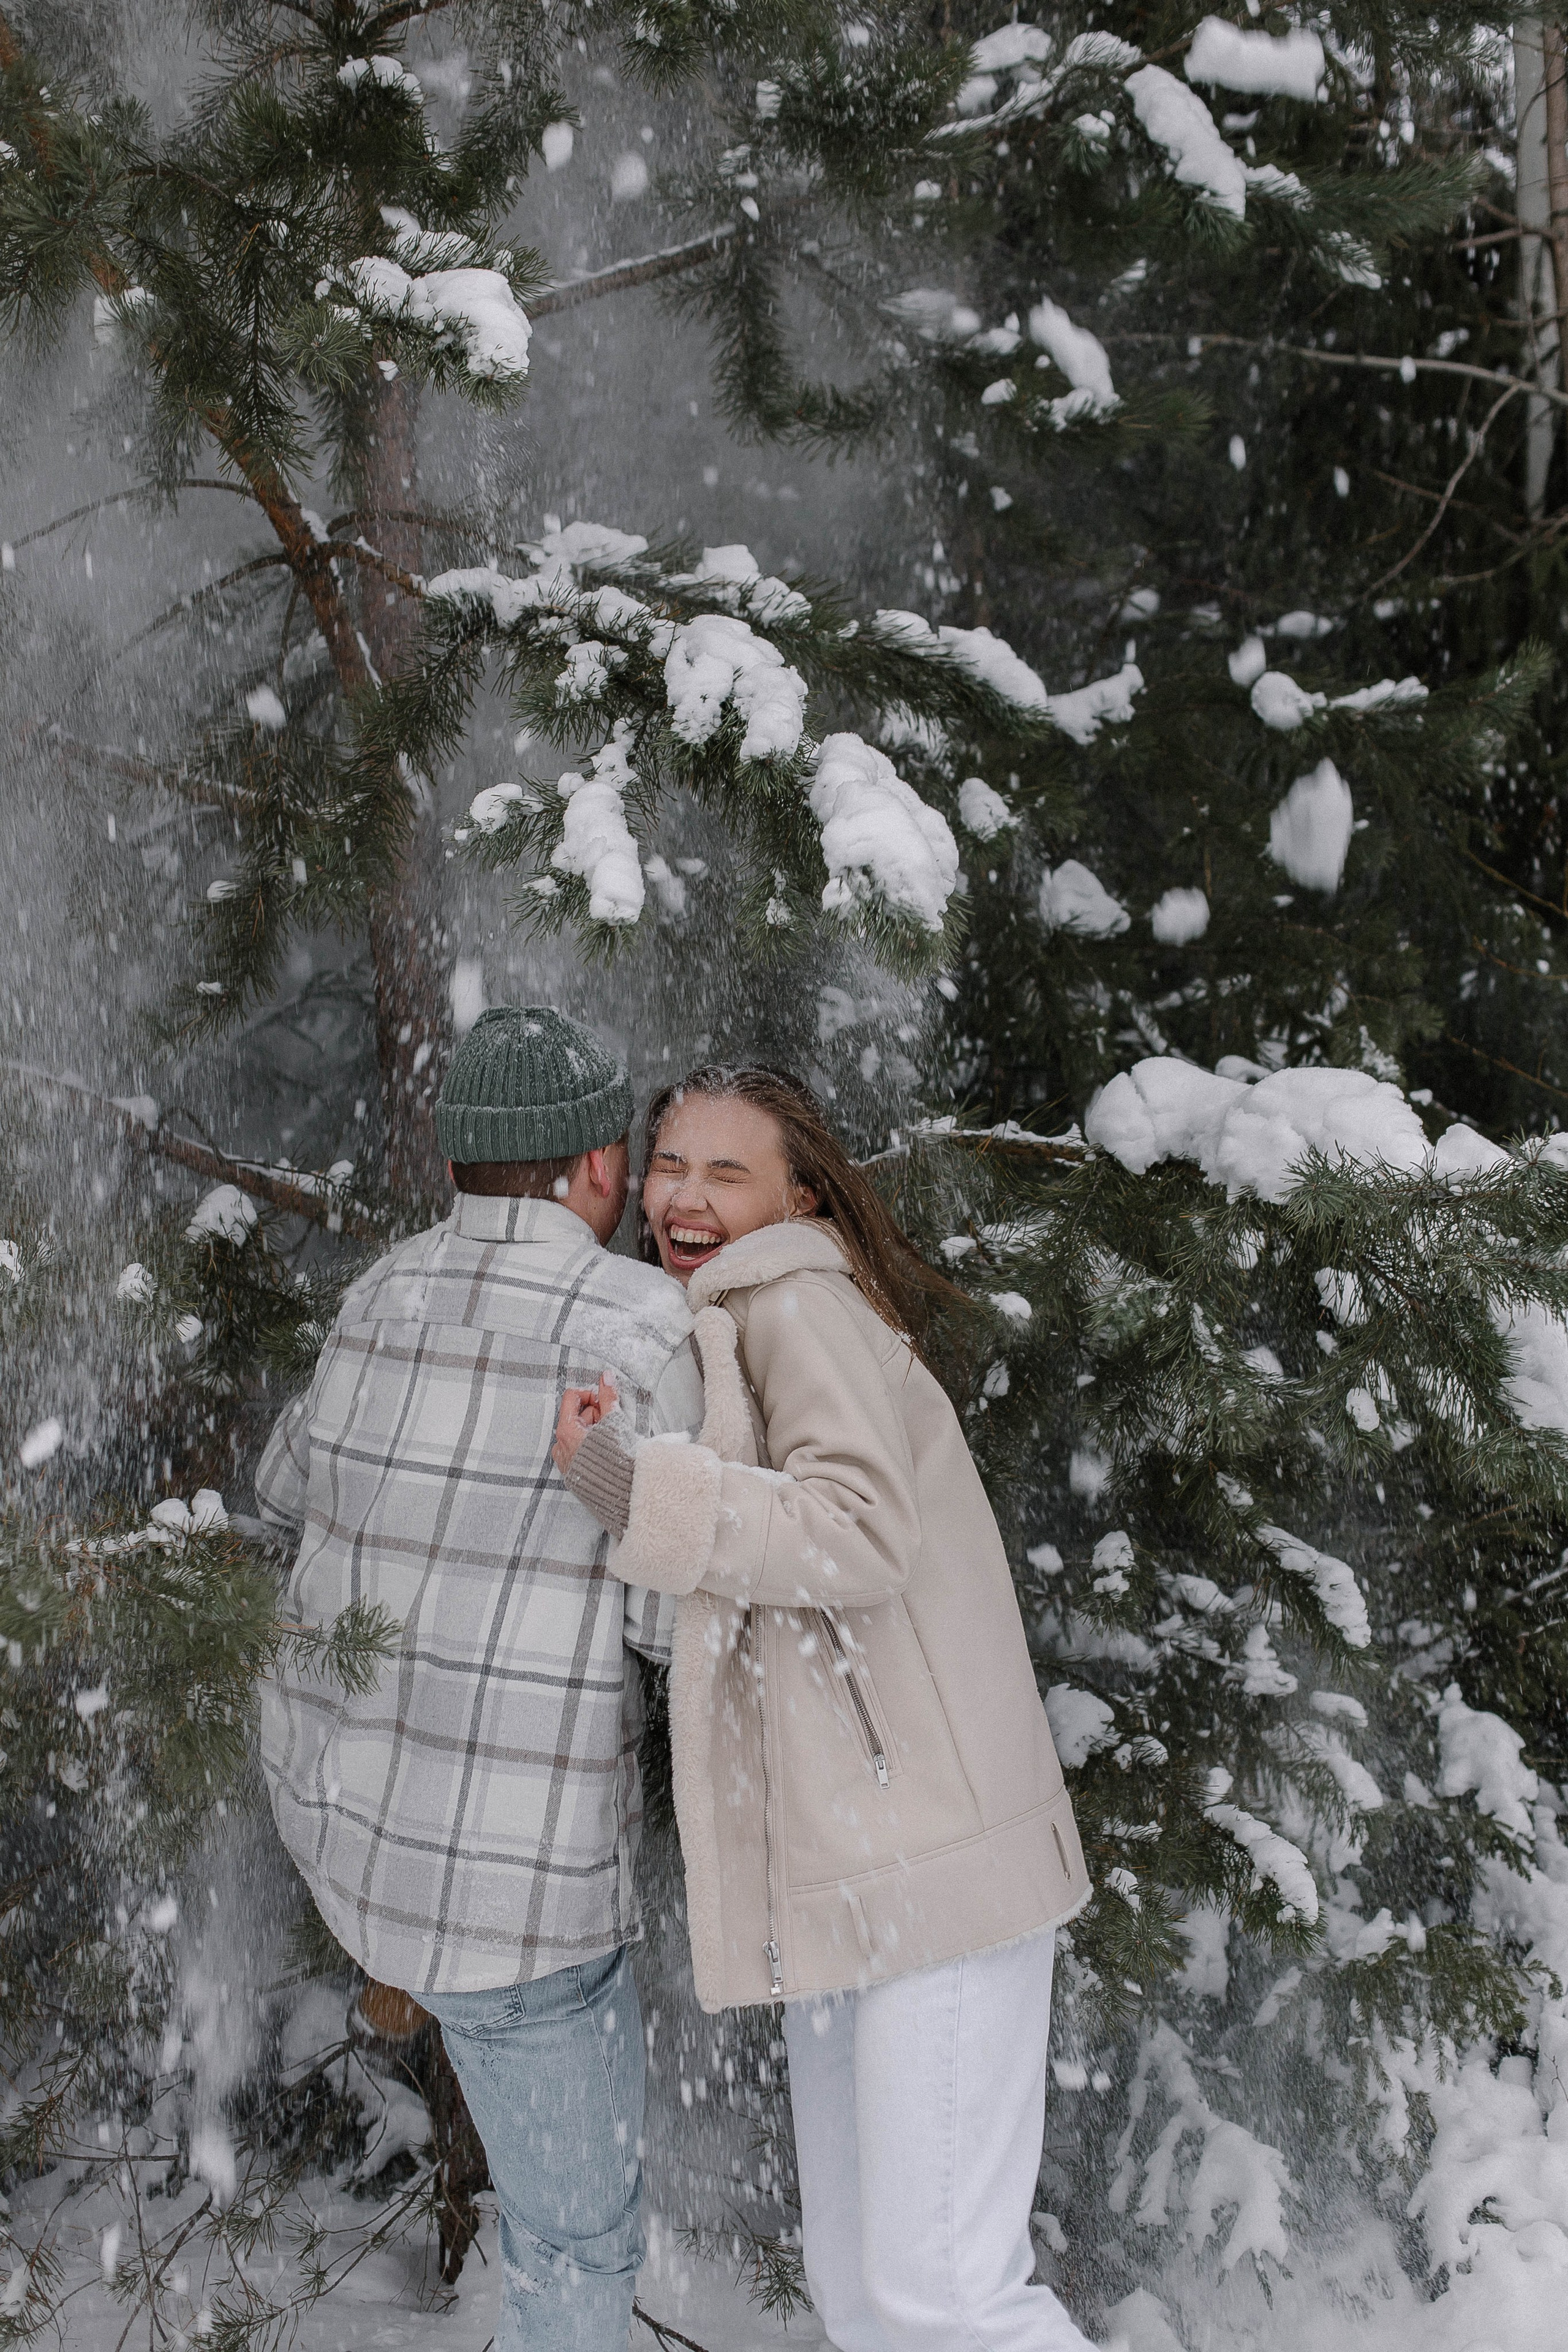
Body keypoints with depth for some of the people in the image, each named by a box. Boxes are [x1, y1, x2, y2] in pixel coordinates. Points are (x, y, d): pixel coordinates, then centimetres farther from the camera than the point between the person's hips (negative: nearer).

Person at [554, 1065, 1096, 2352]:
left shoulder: (794, 1295, -6)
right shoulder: (726, 1333, 22)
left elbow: (863, 1534, -20)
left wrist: (634, 1487, -25)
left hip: (933, 1860, -10)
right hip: (854, 1878, 10)